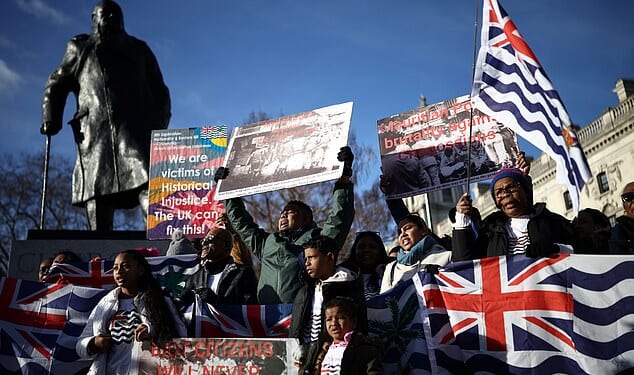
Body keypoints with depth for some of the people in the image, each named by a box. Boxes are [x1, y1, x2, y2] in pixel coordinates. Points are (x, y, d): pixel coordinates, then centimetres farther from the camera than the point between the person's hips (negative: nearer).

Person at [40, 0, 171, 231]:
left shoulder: (139, 50, 26)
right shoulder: (79, 48, 25)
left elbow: (159, 91, 22)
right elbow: (56, 85, 25)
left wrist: (160, 125, 5)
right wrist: (50, 120, 8)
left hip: (137, 131, -1)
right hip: (95, 133, 1)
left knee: (147, 187, -22)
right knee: (97, 197, -7)